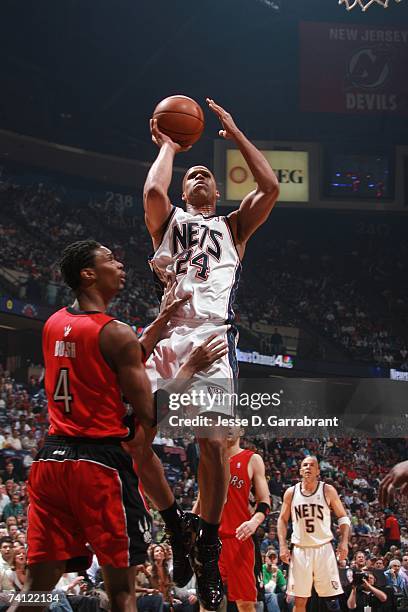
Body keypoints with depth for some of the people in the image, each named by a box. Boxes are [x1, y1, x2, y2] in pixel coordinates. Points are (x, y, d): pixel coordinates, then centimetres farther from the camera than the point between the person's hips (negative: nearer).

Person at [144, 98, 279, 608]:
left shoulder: (233, 227, 24)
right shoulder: (168, 220, 23)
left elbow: (271, 188, 8)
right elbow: (153, 190, -1)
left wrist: (235, 133, 13)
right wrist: (167, 146, 15)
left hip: (212, 337, -1)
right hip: (166, 332, 1)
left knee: (214, 445, -10)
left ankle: (207, 549, 2)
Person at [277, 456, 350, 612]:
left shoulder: (328, 491, 0)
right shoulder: (291, 492, 6)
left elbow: (343, 517, 5)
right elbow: (282, 520, 12)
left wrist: (344, 542, -9)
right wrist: (282, 545, 0)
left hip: (323, 548, -1)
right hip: (300, 550, 2)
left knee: (332, 597, -4)